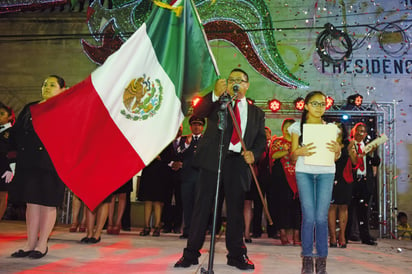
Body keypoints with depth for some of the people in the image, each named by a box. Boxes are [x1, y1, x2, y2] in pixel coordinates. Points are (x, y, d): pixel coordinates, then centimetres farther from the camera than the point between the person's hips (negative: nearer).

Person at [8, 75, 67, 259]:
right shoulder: (30, 108, 18)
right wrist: (21, 148, 3)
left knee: (47, 203, 0)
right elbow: (15, 132, 16)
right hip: (28, 161, 5)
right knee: (31, 202, 7)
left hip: (51, 163, -5)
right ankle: (30, 243, 15)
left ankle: (42, 244, 9)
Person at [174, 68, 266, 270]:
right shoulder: (216, 102, 12)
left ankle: (236, 255, 18)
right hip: (213, 159, -2)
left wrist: (254, 153, -5)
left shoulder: (256, 113, 19)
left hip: (238, 162, 2)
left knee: (236, 209, 6)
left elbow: (262, 138, 16)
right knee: (202, 206, 0)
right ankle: (191, 254, 7)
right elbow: (197, 112, -5)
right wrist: (215, 94, -19)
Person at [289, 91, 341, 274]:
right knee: (309, 216, -8)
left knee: (321, 217, -4)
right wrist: (298, 152, -16)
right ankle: (307, 259, 2)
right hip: (304, 172, -1)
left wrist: (337, 150, -8)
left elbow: (335, 158, 14)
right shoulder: (298, 127, 8)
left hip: (326, 173, 1)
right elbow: (292, 157, 6)